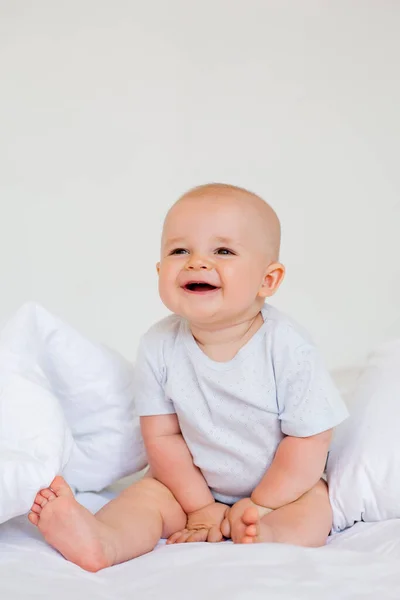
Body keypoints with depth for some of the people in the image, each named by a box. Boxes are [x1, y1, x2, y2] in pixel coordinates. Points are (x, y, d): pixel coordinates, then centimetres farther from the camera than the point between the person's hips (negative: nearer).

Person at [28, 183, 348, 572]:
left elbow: (308, 440, -17)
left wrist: (260, 505, -17)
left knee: (313, 505, -27)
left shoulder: (287, 348, -22)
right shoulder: (159, 347, -14)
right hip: (195, 484, 2)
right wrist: (200, 506, -11)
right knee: (149, 493, -19)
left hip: (281, 484, -2)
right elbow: (161, 435, -8)